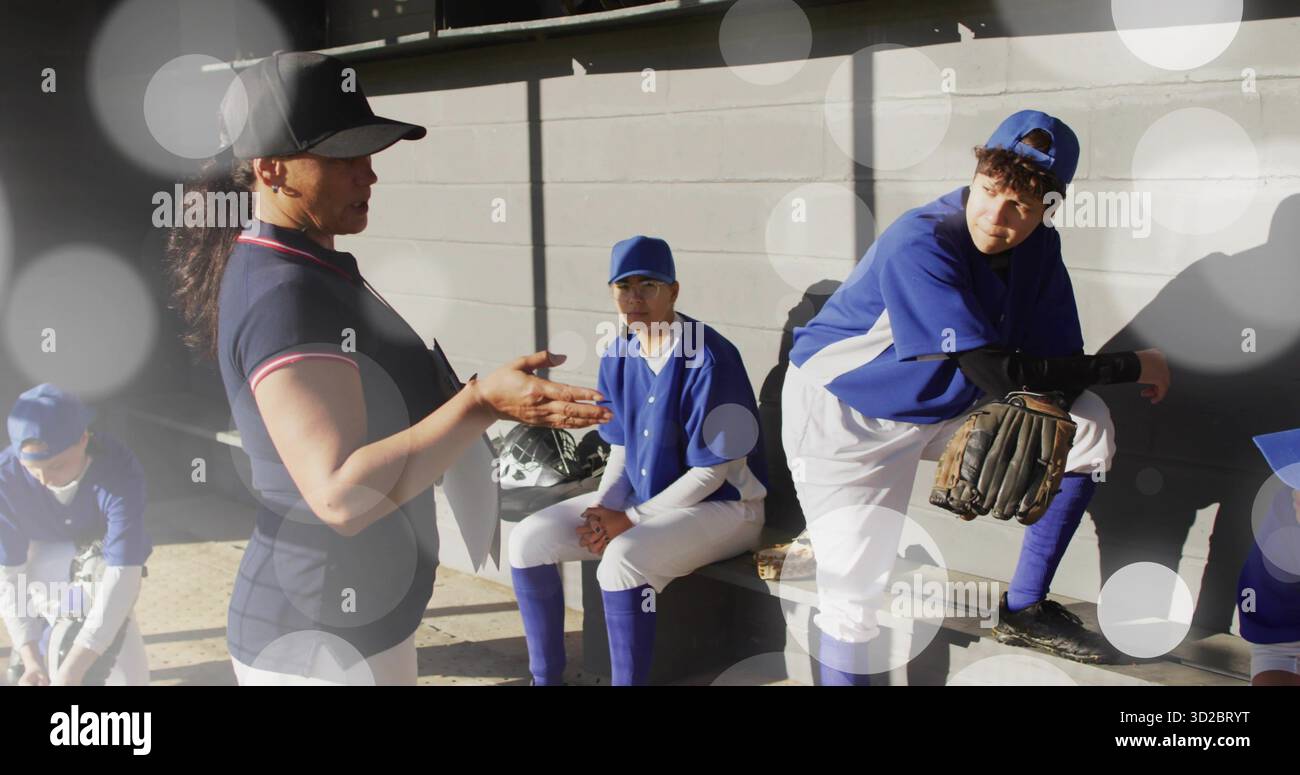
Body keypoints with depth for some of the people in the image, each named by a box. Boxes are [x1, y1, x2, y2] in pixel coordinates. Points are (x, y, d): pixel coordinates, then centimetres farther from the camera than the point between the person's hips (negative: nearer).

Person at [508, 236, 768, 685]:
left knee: (623, 558, -35)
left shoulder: (707, 358, -20)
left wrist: (629, 521, -18)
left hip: (721, 507, -7)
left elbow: (710, 472, -19)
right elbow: (621, 451, 10)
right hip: (639, 498, 8)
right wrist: (602, 508, -9)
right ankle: (544, 678, 9)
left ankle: (629, 679, -15)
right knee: (528, 540, -4)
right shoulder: (618, 358, 2)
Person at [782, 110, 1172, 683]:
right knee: (854, 591, -15)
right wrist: (1132, 367, -24)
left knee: (1086, 424, -5)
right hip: (846, 415, -6)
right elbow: (1000, 374, -33)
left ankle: (1024, 608, 6)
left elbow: (1057, 364, -7)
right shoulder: (921, 244, -31)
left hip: (951, 405, 7)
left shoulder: (1038, 246, -8)